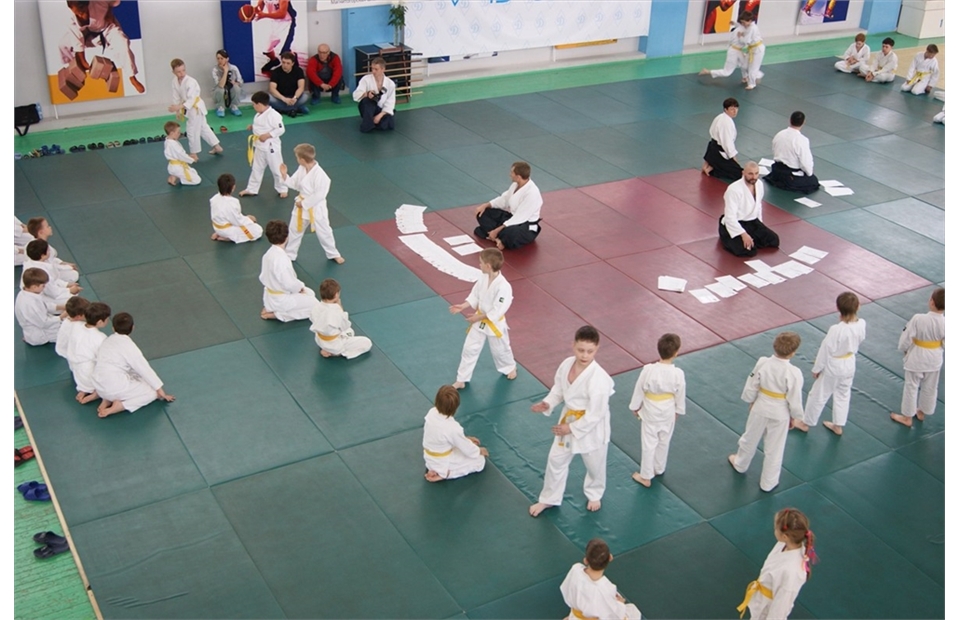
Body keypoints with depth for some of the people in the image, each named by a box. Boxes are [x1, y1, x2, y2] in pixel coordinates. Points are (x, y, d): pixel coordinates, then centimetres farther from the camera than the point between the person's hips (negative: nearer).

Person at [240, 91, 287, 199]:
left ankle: (282, 189, 25)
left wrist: (267, 135, -26)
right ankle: (252, 189, 30)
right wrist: (252, 127, 2)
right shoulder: (259, 115, 4)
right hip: (259, 146, 9)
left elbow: (280, 129, -24)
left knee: (277, 169, 7)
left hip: (271, 147, -9)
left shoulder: (273, 115, -24)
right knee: (256, 168, 18)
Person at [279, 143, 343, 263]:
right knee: (294, 231, 18)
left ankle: (333, 254, 33)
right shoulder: (301, 169, -6)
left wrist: (304, 203, -23)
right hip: (301, 205, 7)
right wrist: (284, 175, -11)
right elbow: (295, 184, 5)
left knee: (323, 233, 11)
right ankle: (289, 255, 36)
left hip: (316, 208, -7)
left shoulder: (319, 175, -30)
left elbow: (319, 195, -29)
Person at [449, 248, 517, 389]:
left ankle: (510, 368, 50)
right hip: (480, 321, 5)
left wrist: (479, 317, -22)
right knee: (469, 349, 9)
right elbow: (475, 295, 2)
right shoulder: (484, 278, -11)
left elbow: (497, 311, -28)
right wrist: (462, 307, -9)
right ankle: (462, 379, 20)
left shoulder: (503, 286, -32)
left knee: (500, 349, 19)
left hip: (495, 324, -5)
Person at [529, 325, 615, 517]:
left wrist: (572, 428, -20)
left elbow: (595, 414, -27)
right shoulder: (567, 364, -15)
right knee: (556, 460, 18)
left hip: (592, 428, -5)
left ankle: (594, 494, 53)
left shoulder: (599, 378, -35)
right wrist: (547, 403, -14)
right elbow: (558, 389, 4)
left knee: (594, 465, 21)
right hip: (568, 420, 5)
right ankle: (549, 499, 40)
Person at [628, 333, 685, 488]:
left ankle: (646, 476, 28)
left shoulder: (648, 370, -28)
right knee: (664, 443, 24)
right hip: (668, 414, 2)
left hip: (650, 413, -2)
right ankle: (659, 469, 46)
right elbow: (680, 396, -7)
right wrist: (678, 411, 12)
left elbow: (639, 391, -13)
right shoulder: (678, 374, -23)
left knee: (648, 444, 14)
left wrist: (635, 407, 5)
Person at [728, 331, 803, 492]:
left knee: (750, 438, 28)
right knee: (774, 449, 18)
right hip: (780, 414, -2)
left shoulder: (762, 363, -19)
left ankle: (740, 464, 54)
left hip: (760, 408, 3)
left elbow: (750, 388, -7)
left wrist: (751, 402, 13)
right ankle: (768, 483, 36)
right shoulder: (794, 373, -27)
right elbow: (795, 401, -17)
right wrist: (793, 417, 2)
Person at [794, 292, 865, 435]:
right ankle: (838, 425, 41)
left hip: (833, 367, -5)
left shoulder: (836, 330, -34)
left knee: (818, 395, 16)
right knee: (843, 395, 25)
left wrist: (817, 368, -7)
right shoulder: (861, 325, -18)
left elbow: (826, 351, -21)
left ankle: (806, 423, 35)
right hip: (850, 365, 6)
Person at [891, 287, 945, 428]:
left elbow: (907, 338, -18)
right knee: (929, 388, 24)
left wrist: (903, 349, 2)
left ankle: (907, 417, 31)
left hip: (916, 358, -3)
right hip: (934, 360, 4)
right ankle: (922, 412, 45)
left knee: (911, 387, 16)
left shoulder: (918, 319, -31)